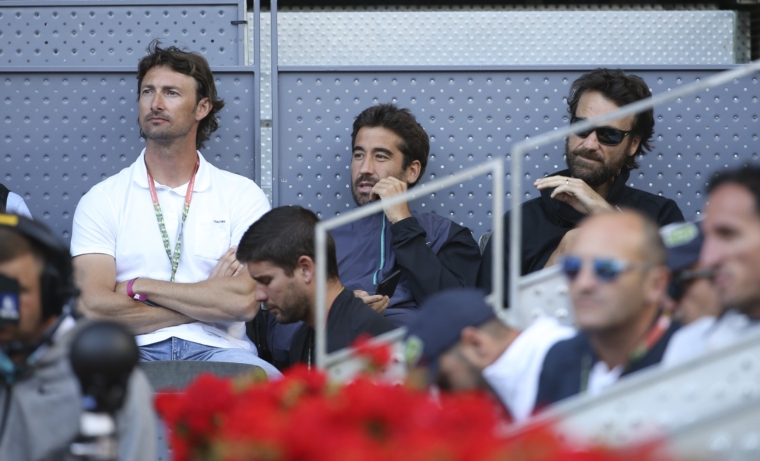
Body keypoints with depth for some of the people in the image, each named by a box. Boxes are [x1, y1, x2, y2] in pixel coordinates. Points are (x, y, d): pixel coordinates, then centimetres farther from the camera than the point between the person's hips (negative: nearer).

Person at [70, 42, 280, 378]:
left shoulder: (243, 196, 12)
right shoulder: (101, 200, 12)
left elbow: (245, 302, -5)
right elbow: (93, 308, -4)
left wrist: (138, 286, -2)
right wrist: (208, 300, -3)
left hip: (216, 350, 0)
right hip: (133, 352, 0)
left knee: (262, 378, -37)